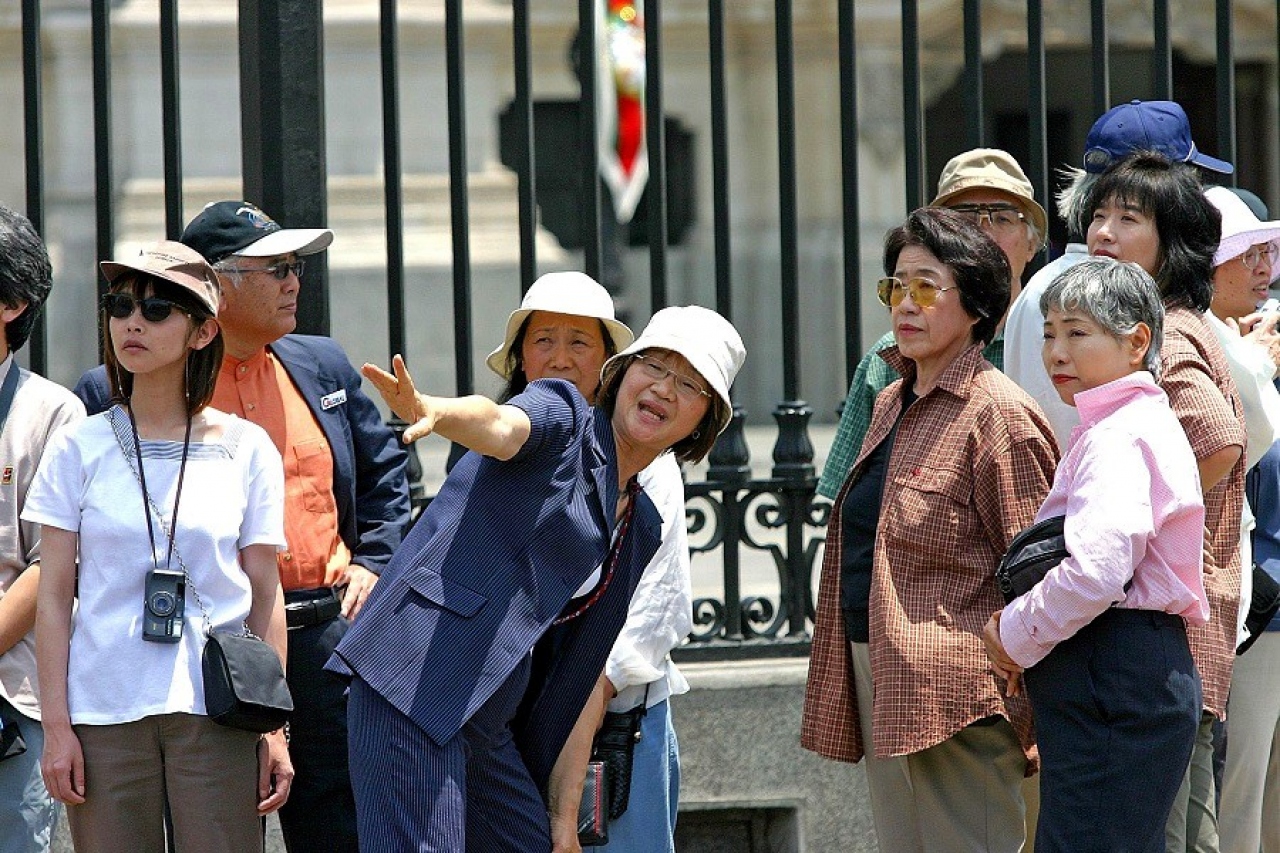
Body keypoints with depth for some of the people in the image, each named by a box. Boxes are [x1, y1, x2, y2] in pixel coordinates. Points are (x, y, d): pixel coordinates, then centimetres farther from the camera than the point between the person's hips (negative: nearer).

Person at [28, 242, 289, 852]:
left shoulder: (246, 450, 6)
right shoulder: (81, 448, 6)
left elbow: (265, 599, 8)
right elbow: (54, 597, 5)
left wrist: (274, 729, 3)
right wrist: (56, 726, -2)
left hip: (215, 715, 0)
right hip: (104, 714, 0)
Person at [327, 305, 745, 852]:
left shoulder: (641, 529, 22)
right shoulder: (564, 420, 3)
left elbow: (587, 669, 21)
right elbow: (501, 426, -21)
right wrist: (429, 411, -45)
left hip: (492, 723, 9)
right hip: (415, 682, -9)